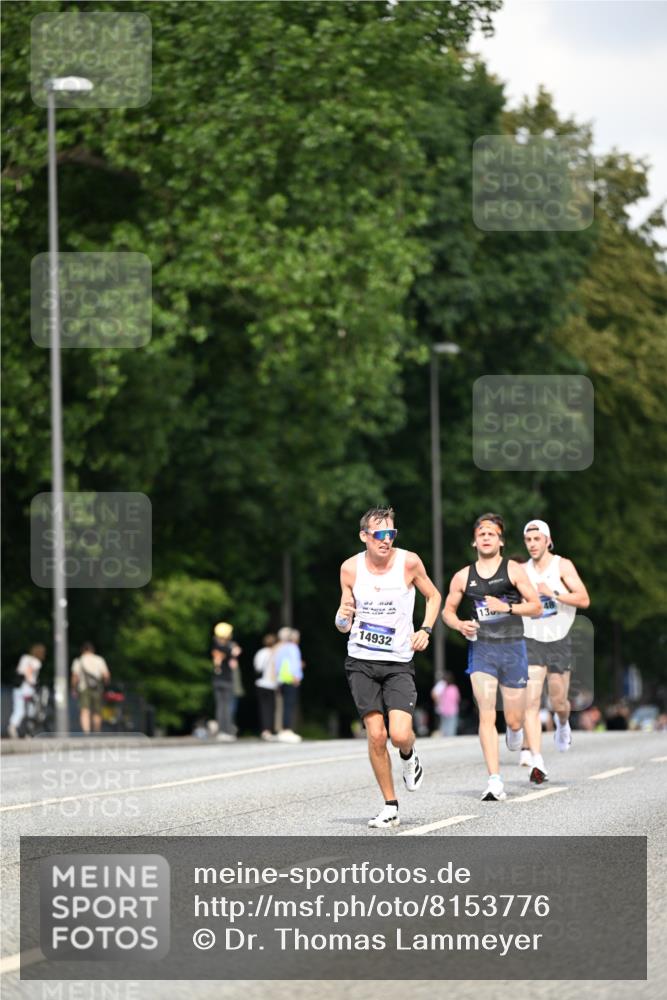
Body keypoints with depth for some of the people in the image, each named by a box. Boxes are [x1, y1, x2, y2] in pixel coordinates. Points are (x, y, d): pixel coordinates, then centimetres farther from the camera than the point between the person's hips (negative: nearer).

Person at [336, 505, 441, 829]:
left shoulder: (409, 562, -6)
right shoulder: (350, 568, -1)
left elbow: (433, 596, 13)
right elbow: (344, 626, 8)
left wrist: (425, 630, -2)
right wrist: (342, 618, -15)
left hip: (399, 662, -1)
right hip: (361, 662, 1)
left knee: (400, 734, -17)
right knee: (376, 735, -8)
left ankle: (409, 756, 21)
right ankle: (390, 806, 7)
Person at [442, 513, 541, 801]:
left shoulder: (513, 570, 1)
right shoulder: (463, 577, 7)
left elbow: (535, 605, 0)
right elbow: (447, 610, 17)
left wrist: (507, 607, -14)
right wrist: (460, 625, -4)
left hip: (512, 648, -1)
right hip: (480, 648, 1)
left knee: (514, 720, 6)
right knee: (486, 715, -13)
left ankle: (515, 729, 46)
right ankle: (495, 782, -15)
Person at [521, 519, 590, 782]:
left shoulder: (562, 566, -4)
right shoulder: (522, 571, 6)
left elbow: (584, 600, -13)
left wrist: (553, 593, -21)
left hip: (559, 642, -1)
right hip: (531, 643, 1)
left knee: (558, 703, 5)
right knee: (531, 702, -15)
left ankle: (562, 724, 44)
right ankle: (536, 762, -21)